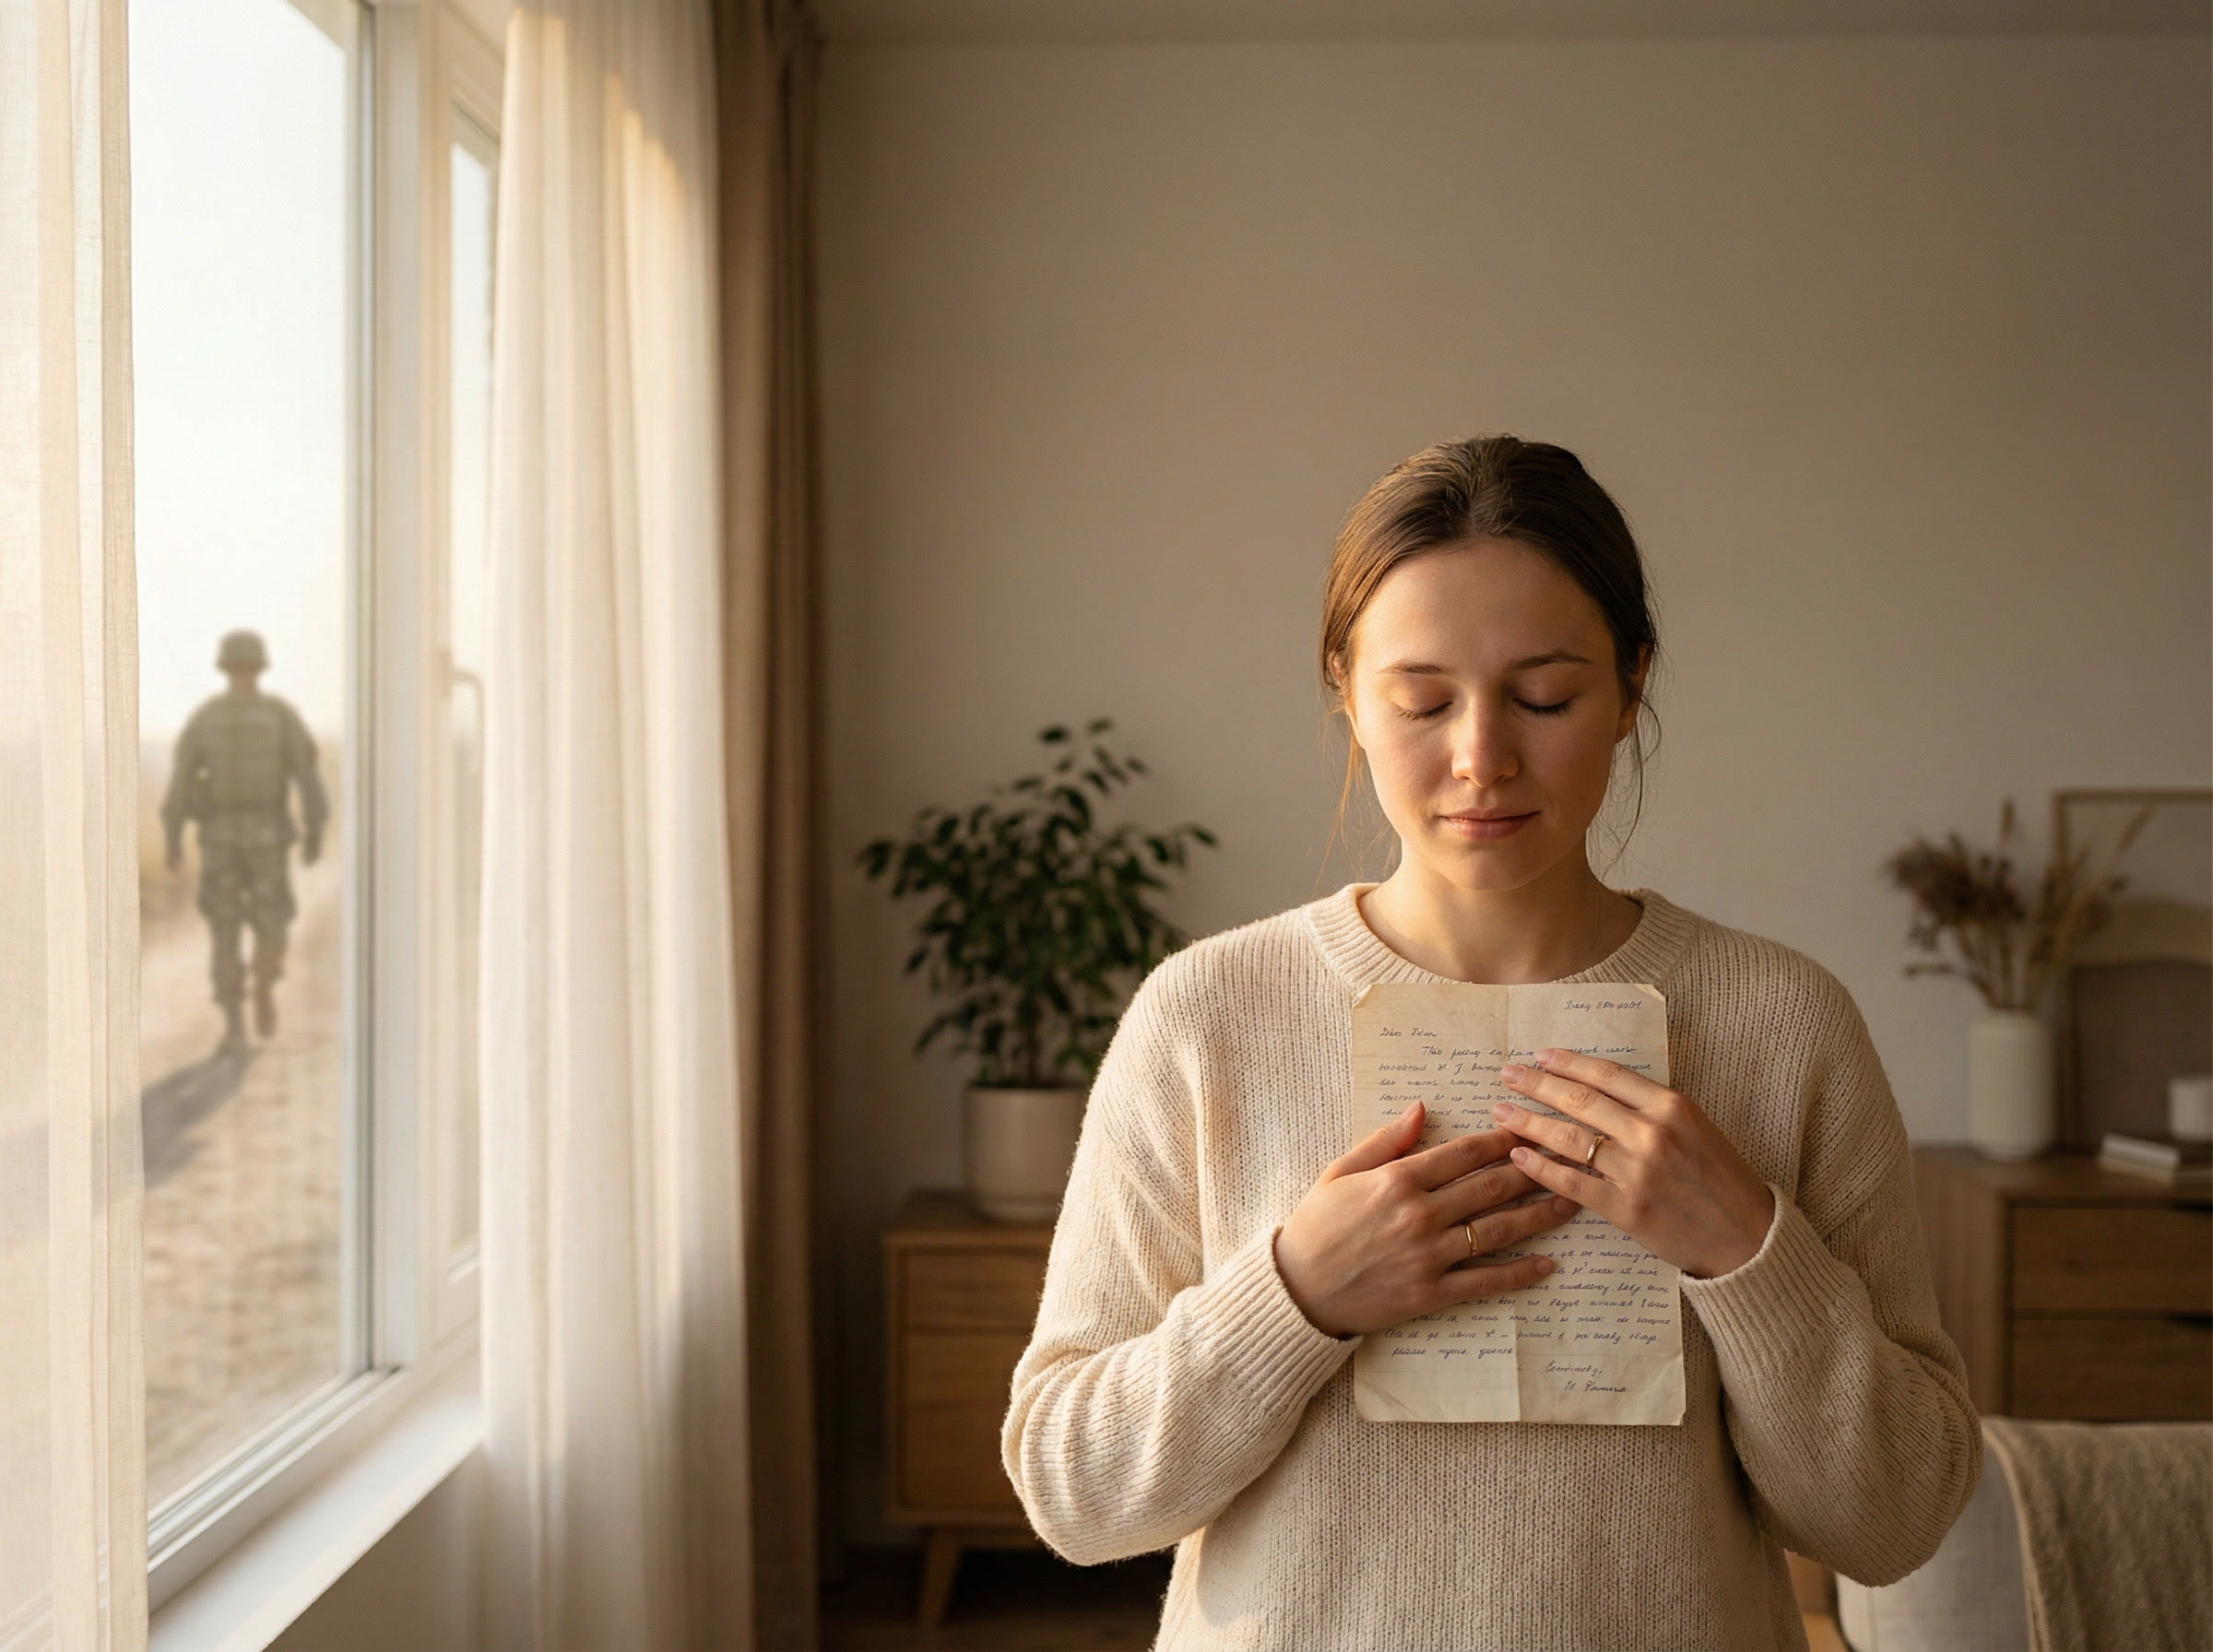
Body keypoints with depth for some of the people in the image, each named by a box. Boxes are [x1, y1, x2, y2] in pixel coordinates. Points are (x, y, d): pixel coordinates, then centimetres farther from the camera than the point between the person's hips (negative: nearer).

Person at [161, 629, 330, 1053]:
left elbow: (180, 780, -3)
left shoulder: (202, 718, 1)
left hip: (218, 835, 1)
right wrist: (315, 833, 2)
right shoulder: (282, 714, -2)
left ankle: (234, 1025, 0)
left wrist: (172, 842, 3)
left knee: (225, 932, 7)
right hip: (267, 836, -1)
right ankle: (263, 993, -8)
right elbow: (309, 776, -6)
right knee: (270, 924, 16)